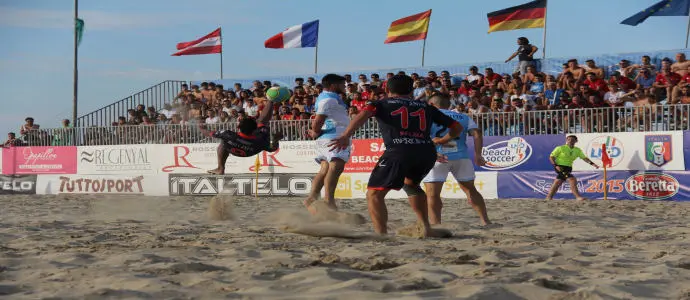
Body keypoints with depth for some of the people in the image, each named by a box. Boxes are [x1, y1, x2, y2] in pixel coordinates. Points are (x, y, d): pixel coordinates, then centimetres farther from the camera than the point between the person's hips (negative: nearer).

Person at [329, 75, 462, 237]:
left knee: (374, 193, 2)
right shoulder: (426, 107, 29)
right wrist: (441, 140, 49)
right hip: (428, 152, 4)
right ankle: (426, 228, 26)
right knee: (411, 184, 32)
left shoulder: (382, 103, 22)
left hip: (399, 150, -4)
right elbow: (457, 127, 29)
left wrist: (346, 136, -13)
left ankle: (381, 235, -16)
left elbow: (365, 113, 0)